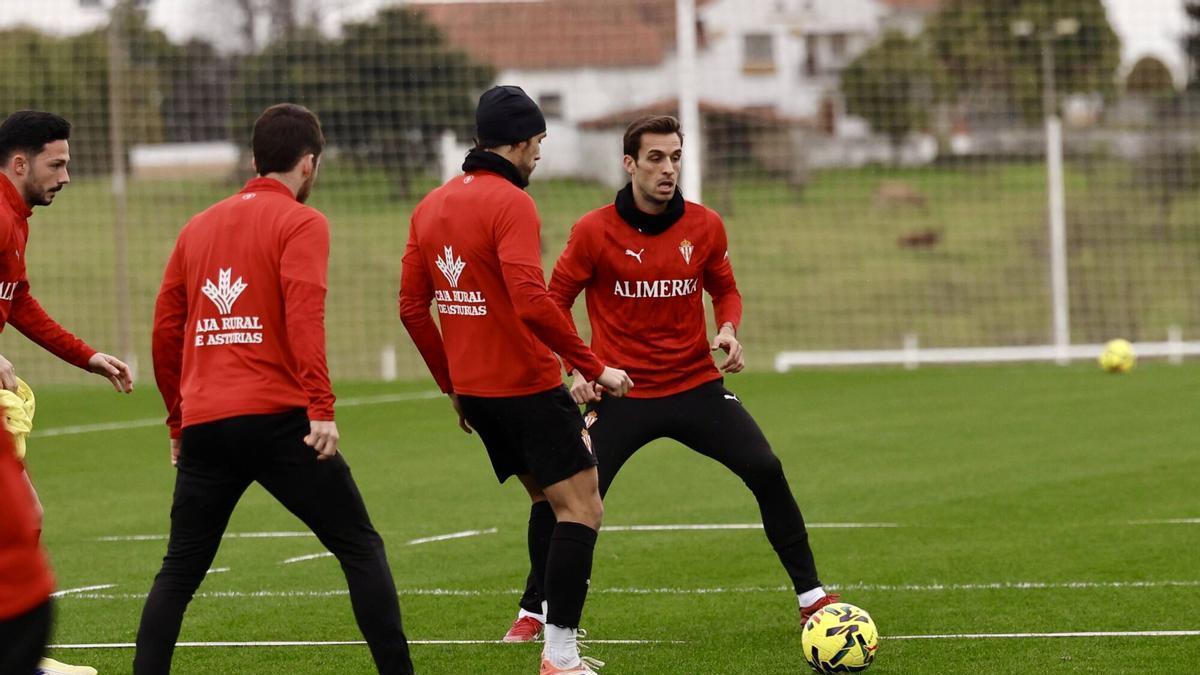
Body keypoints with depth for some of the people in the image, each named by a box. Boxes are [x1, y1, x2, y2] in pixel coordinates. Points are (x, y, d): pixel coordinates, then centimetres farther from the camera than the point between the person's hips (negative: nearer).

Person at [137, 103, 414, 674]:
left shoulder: (199, 226, 16)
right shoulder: (301, 223, 0)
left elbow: (166, 328, 16)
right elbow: (304, 317, -14)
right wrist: (321, 407, -18)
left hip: (203, 426, 5)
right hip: (276, 419, -5)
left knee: (179, 572, 12)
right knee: (360, 547, 4)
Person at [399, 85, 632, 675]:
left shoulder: (431, 206, 10)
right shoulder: (510, 202, -15)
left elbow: (412, 307, 13)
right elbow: (531, 303, -26)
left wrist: (452, 384, 21)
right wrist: (594, 367, -18)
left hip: (475, 391, 9)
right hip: (529, 385, -8)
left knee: (547, 501, 21)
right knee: (580, 511, -4)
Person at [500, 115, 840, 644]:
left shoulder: (705, 226, -1)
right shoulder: (594, 232, -9)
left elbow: (725, 290, 15)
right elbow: (555, 302, 1)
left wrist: (728, 329, -7)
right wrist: (578, 367, -11)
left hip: (696, 387, 2)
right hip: (621, 395, -2)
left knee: (766, 471, -12)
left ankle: (810, 595, 3)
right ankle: (533, 612, 11)